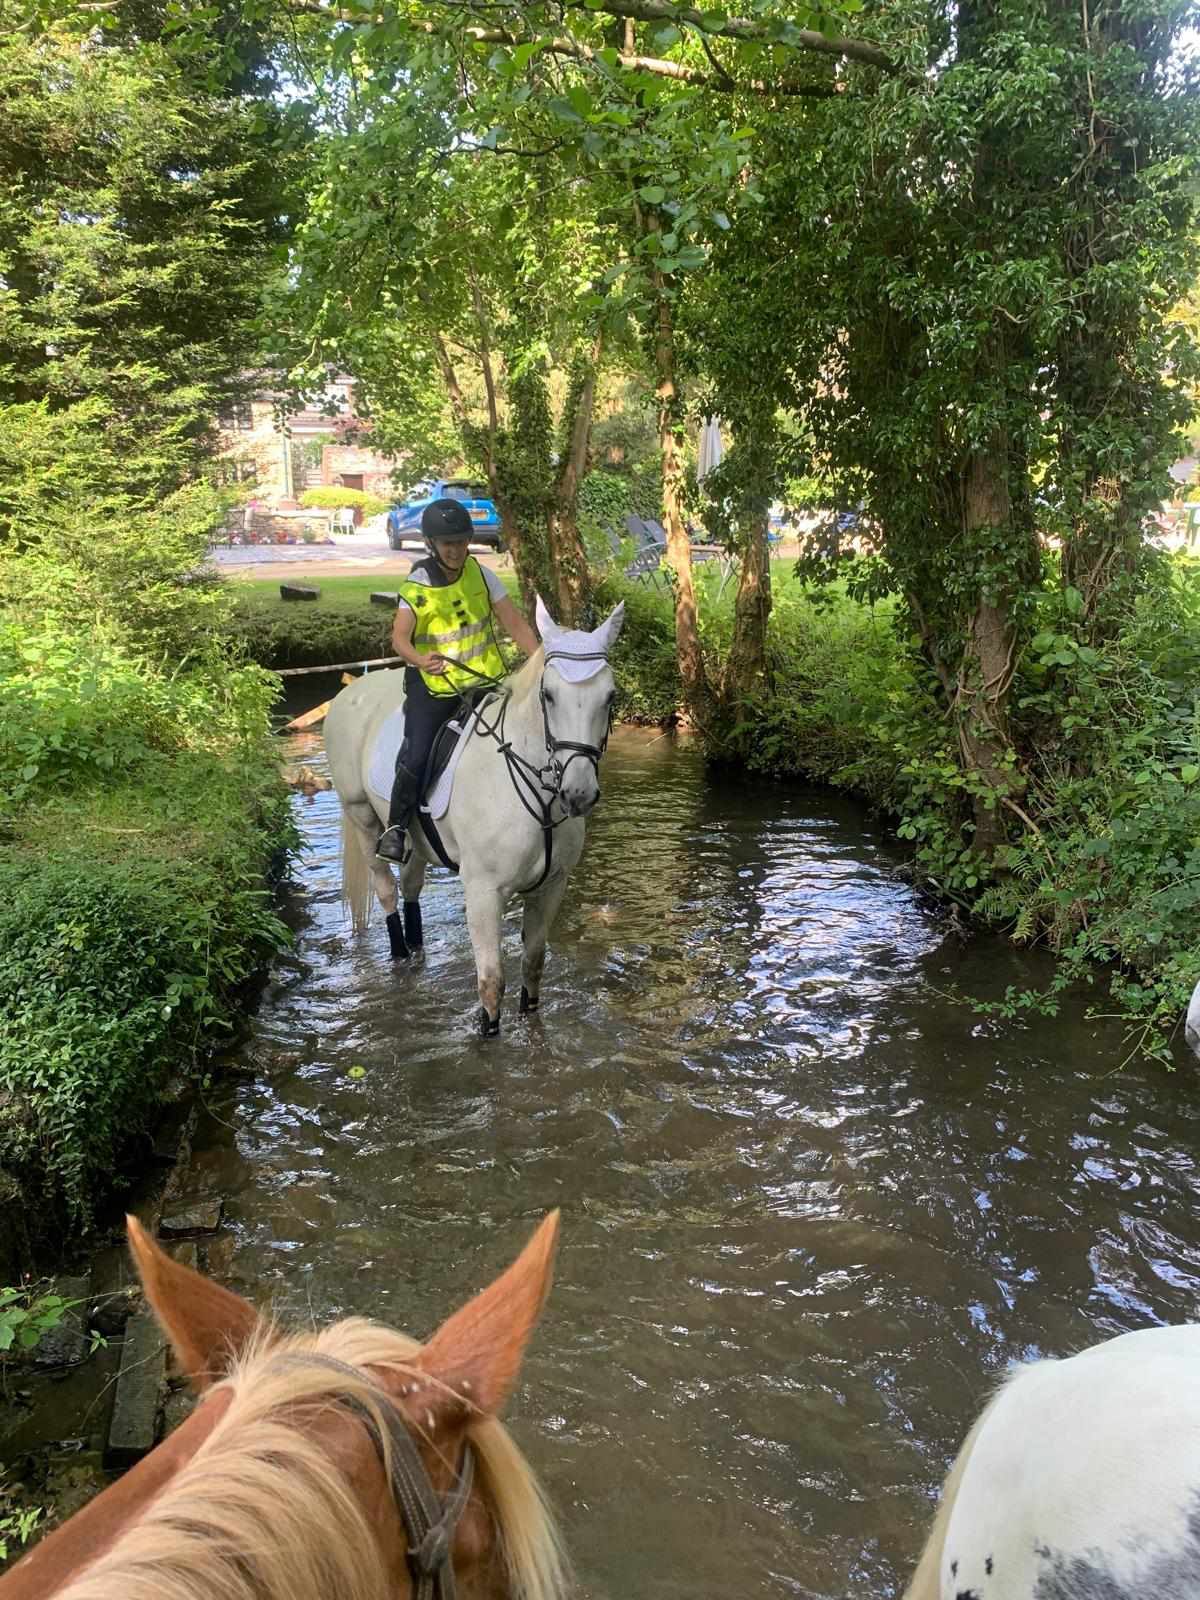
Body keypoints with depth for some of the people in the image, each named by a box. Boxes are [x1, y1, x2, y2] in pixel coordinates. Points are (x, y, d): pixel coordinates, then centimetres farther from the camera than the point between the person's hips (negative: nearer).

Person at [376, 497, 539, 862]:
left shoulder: (481, 575, 0)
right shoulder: (417, 586, -8)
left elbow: (516, 625, -1)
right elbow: (399, 637, -20)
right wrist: (419, 660, -42)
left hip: (485, 679, 4)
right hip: (433, 684, -3)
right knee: (415, 756, -18)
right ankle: (396, 827, 3)